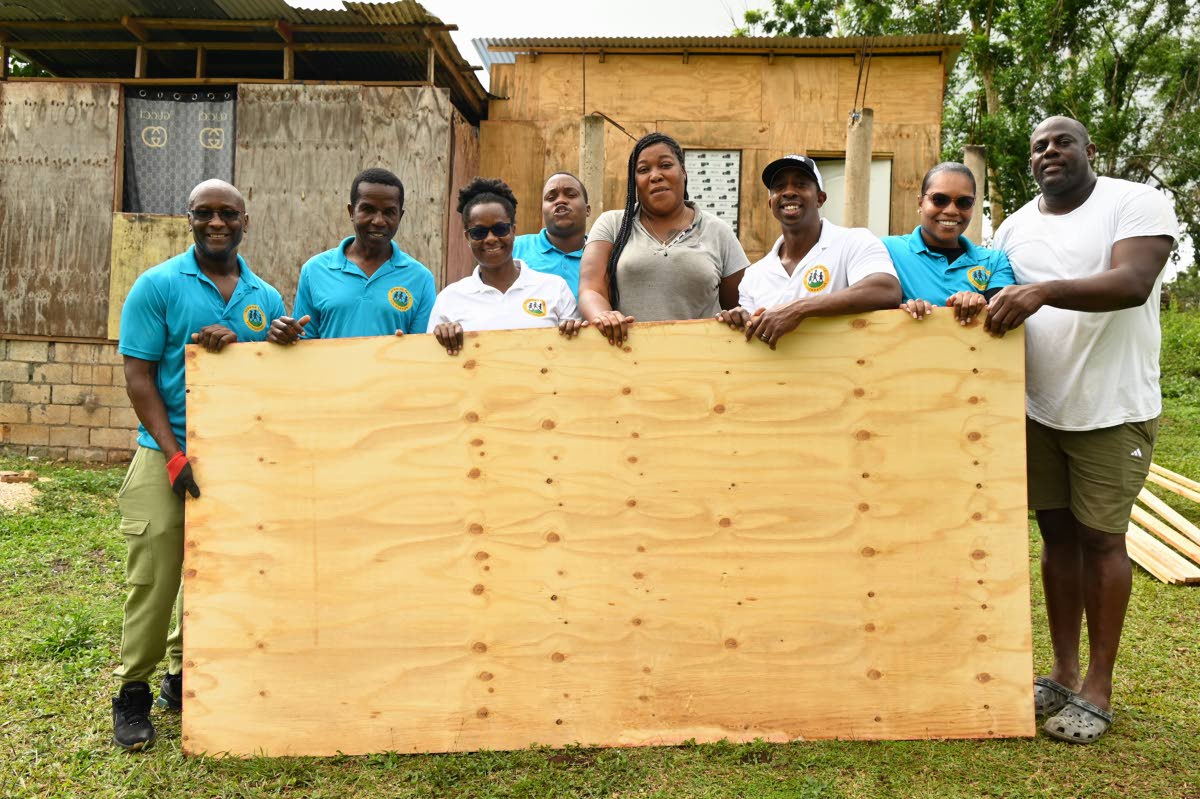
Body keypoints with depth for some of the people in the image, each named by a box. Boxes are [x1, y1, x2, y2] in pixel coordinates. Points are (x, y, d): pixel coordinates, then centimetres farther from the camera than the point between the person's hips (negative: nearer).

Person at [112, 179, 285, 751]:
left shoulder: (266, 298, 8)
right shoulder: (158, 285, -3)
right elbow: (137, 376, -6)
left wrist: (234, 348, -14)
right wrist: (175, 456, -14)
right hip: (168, 456, -3)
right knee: (154, 579, -1)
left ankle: (186, 677, 29)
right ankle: (133, 694, 15)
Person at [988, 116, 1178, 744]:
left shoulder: (1136, 203, -6)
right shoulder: (1015, 226, 10)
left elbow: (1133, 282, -22)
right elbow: (992, 293, 12)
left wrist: (1043, 290, -35)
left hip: (1111, 409, -4)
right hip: (1037, 408, 5)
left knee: (1100, 538, 2)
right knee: (1057, 533, 10)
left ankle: (1098, 691, 16)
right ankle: (1063, 675, 24)